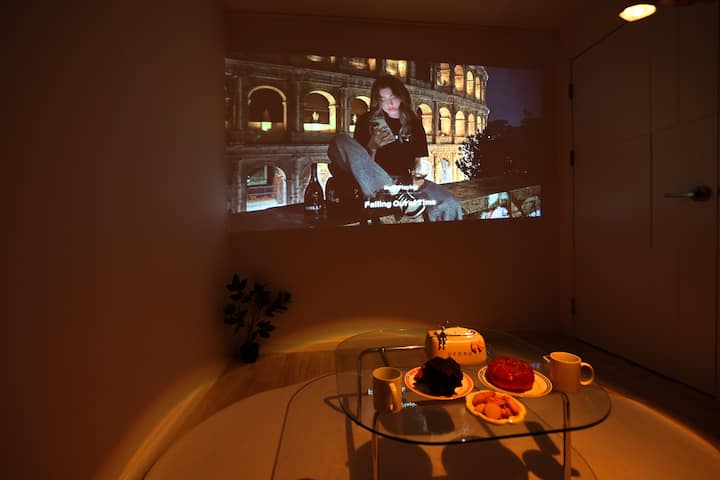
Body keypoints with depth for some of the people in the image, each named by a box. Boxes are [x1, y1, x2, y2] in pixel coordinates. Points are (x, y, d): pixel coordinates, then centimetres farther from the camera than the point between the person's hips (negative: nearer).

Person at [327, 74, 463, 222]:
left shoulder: (414, 123, 17)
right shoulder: (367, 120, 10)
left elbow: (420, 159, 15)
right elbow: (362, 161, 5)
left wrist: (418, 175, -6)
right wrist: (372, 147, -14)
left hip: (405, 180, 0)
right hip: (374, 180, 0)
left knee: (448, 205, -27)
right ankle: (389, 193, -34)